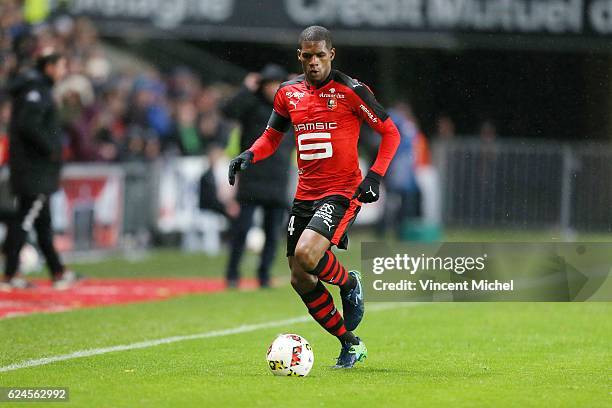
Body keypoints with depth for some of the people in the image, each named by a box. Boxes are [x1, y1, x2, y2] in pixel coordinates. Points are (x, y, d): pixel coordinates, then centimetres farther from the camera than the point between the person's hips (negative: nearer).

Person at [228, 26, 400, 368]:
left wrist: (375, 176, -13)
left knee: (306, 253, -29)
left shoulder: (350, 91, -9)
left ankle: (350, 283, 4)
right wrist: (250, 155, -1)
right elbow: (272, 136, 20)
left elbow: (391, 133, -2)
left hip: (343, 192, -6)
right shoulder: (289, 93, 6)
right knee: (301, 280, 4)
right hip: (306, 194, 6)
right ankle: (351, 345, 20)